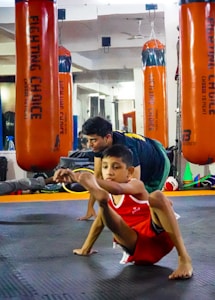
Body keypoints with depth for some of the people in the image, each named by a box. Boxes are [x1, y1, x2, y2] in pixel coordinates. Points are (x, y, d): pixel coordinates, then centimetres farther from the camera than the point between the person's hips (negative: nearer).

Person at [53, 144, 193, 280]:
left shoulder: (136, 186, -10)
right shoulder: (108, 195, 9)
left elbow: (118, 189, -35)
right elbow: (100, 220, 25)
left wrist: (91, 178, -47)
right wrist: (86, 248, 28)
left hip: (159, 236, -4)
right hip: (139, 249, 4)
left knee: (157, 196, -31)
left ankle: (184, 258, -37)